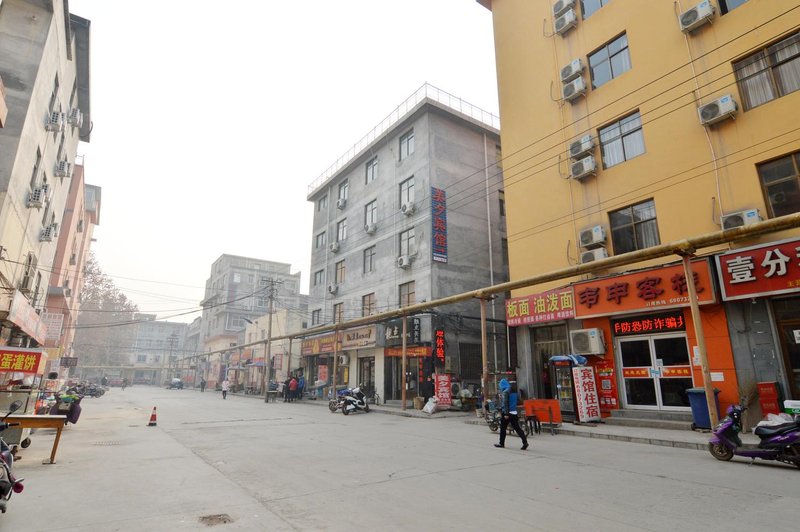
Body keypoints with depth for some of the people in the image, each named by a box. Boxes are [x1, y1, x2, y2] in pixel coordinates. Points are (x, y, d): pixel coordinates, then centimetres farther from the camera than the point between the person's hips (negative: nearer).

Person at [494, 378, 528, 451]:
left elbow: (505, 403, -18)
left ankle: (501, 443, 13)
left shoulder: (505, 392, -12)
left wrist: (505, 413, -18)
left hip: (507, 413, -7)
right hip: (514, 412, 7)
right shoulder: (513, 391, 12)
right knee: (517, 428, 5)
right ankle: (525, 442, -7)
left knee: (503, 428, 6)